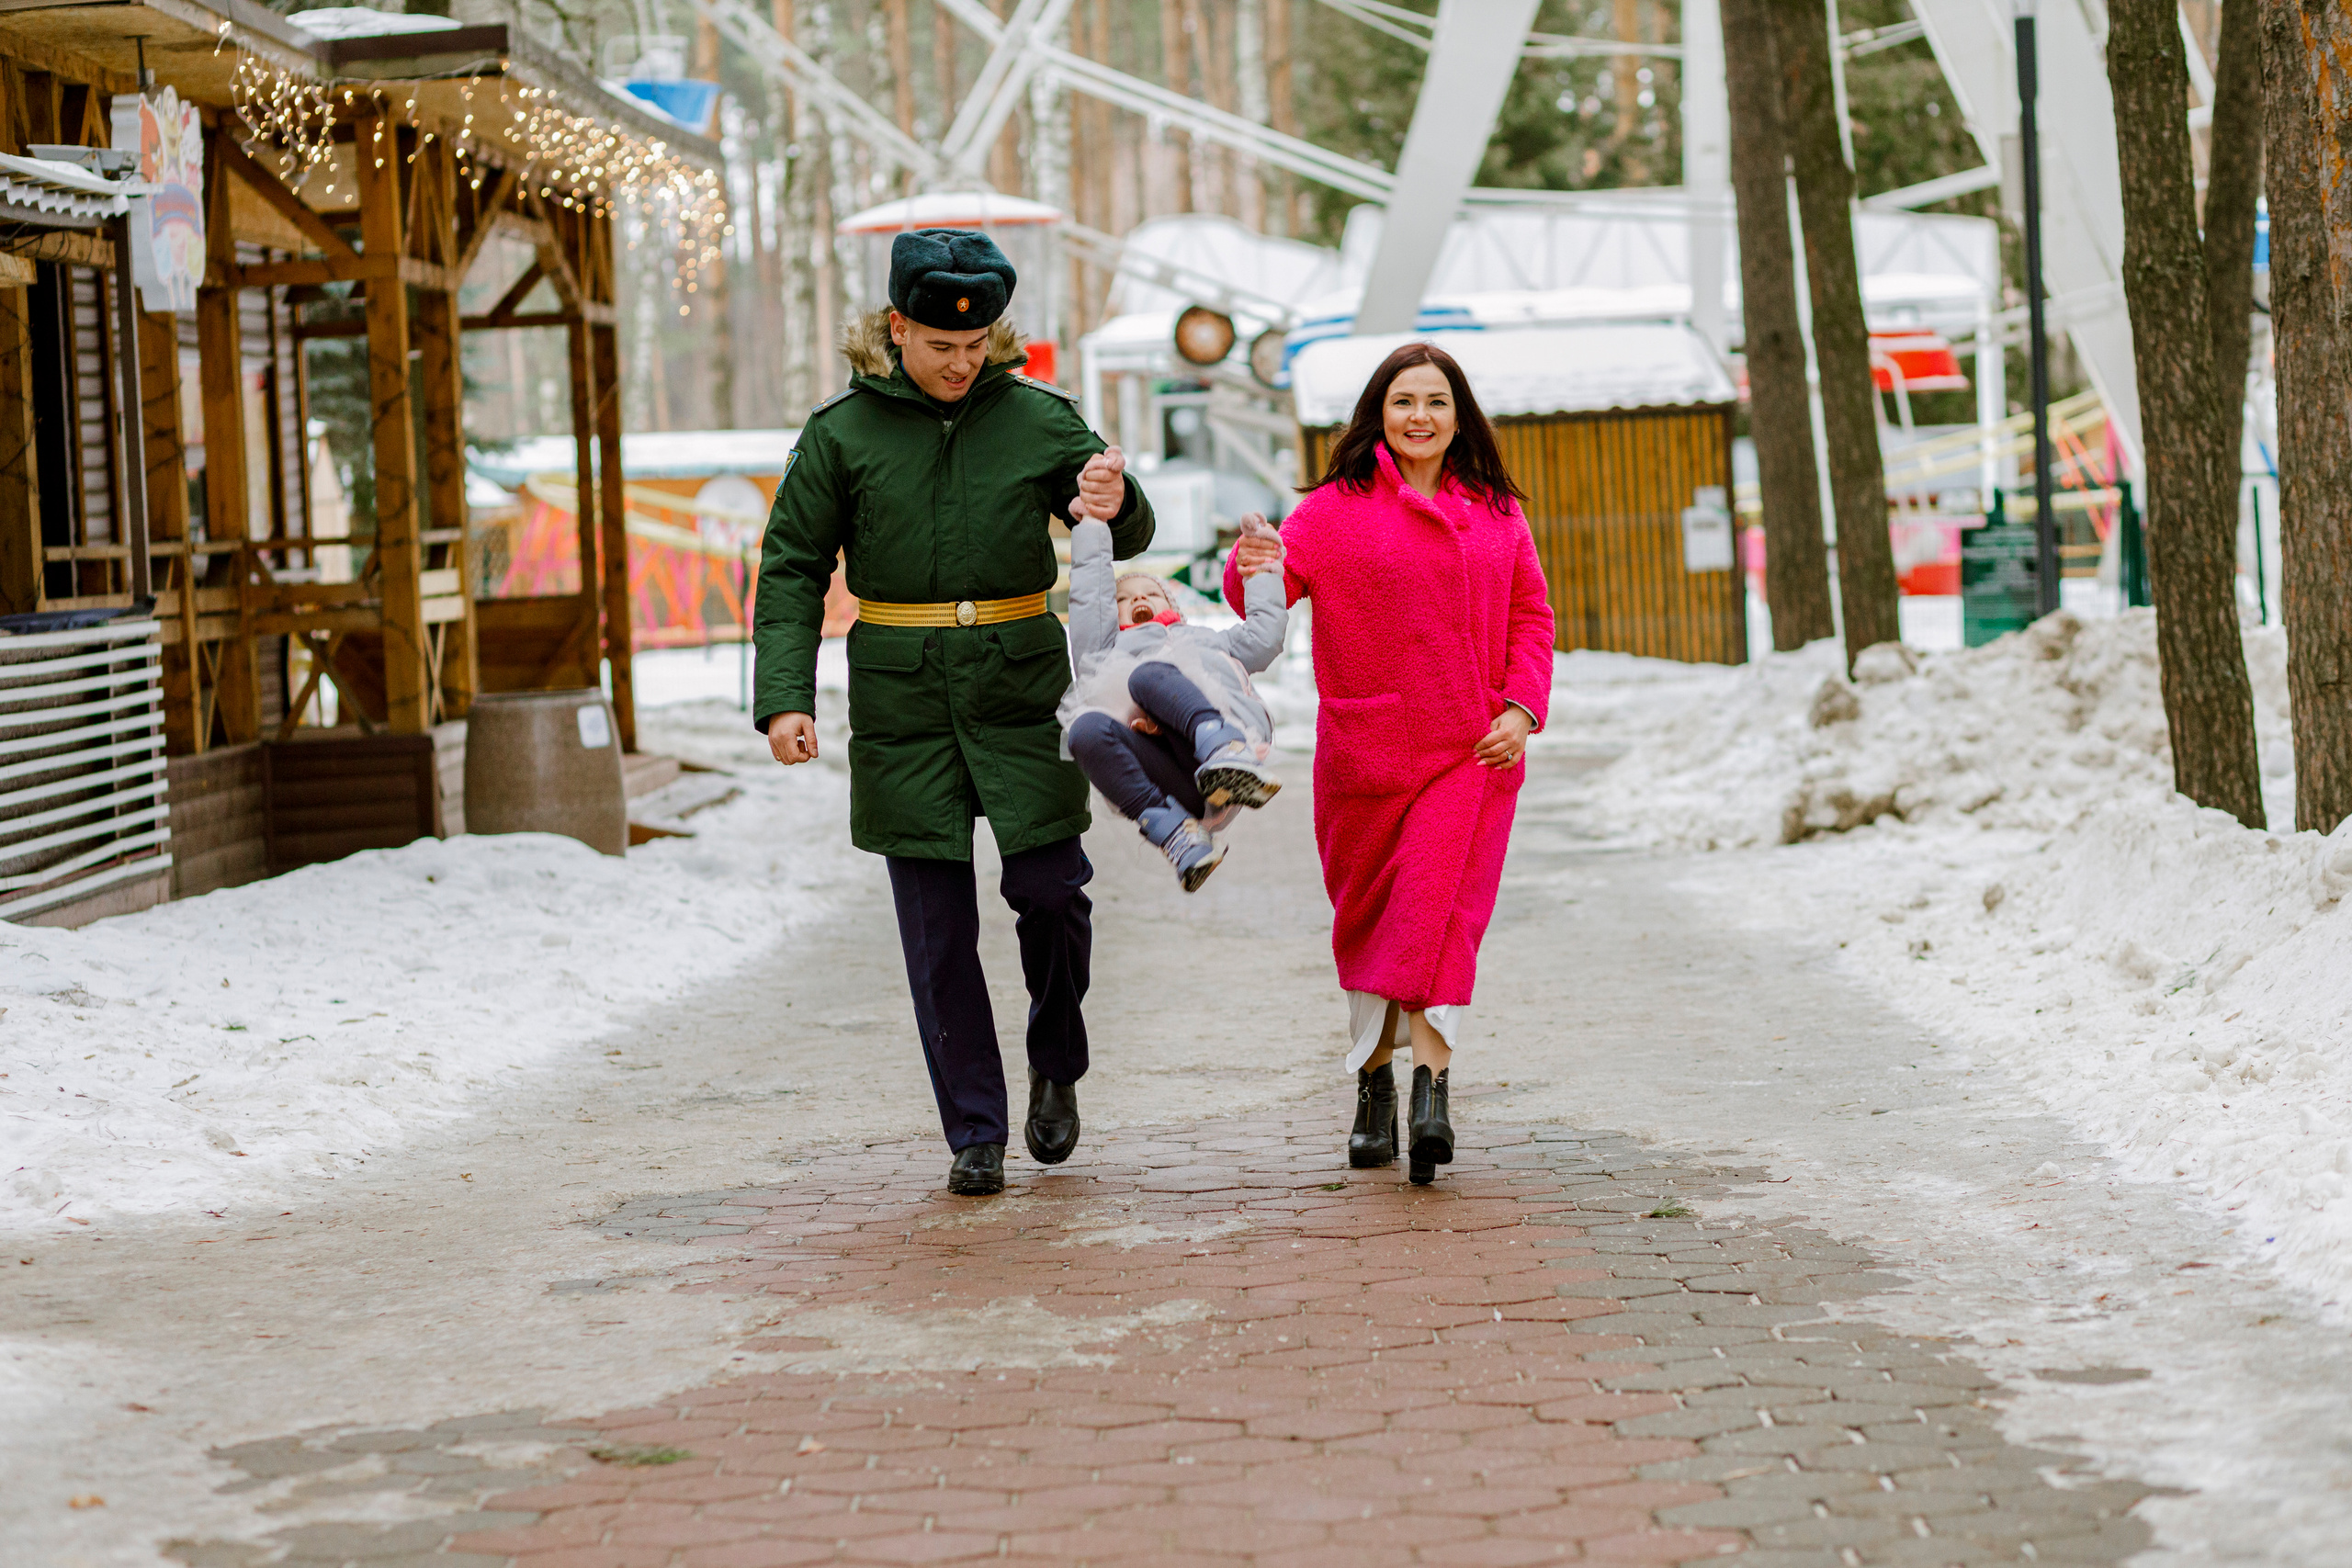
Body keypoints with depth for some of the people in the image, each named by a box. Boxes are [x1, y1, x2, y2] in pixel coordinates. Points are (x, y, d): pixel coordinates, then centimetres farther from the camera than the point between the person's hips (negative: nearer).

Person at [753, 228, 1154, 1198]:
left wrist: (1119, 506, -18)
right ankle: (975, 1134, 10)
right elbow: (793, 569, 3)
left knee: (1050, 888, -8)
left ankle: (1056, 1065, 20)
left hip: (1020, 687, 0)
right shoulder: (842, 432, 0)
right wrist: (784, 699, -8)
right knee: (938, 923, 1)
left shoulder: (1038, 418, 2)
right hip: (901, 698, 0)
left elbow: (1128, 537, 7)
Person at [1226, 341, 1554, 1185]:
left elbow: (1530, 616, 12)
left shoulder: (1495, 513, 9)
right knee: (1367, 918, 8)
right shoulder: (1337, 508, 0)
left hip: (1471, 750, 0)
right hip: (1366, 748, 0)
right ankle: (1372, 1088, 23)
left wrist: (1522, 708, -2)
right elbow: (1278, 580, -10)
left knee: (1440, 910, -14)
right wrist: (1253, 570, -35)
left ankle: (1432, 1088, -20)